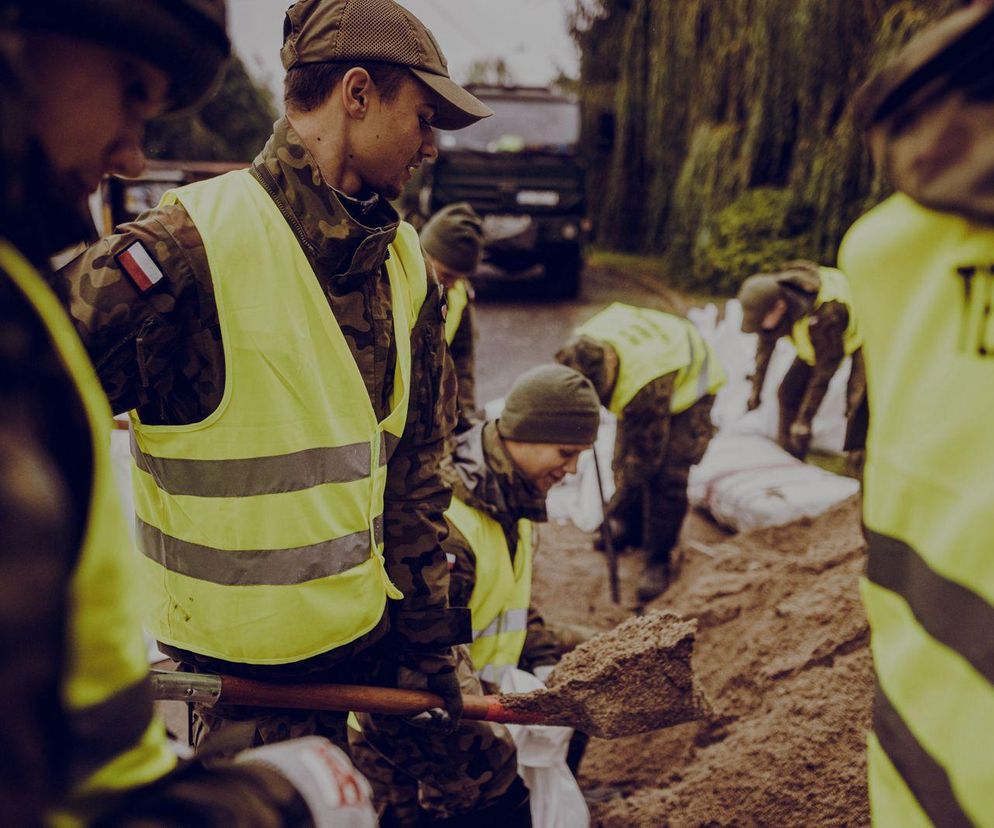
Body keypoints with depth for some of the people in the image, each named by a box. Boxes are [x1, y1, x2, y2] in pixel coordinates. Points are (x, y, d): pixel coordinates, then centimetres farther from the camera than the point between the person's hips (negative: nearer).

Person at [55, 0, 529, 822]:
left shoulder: (405, 264, 2)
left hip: (380, 629, 6)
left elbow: (413, 471, 6)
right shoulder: (187, 247, -19)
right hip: (258, 663, -6)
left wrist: (430, 649, 6)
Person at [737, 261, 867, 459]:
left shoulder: (825, 314, -45)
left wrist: (805, 420, -26)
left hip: (860, 338, -6)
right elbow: (765, 346, -5)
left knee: (857, 404, -21)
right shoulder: (770, 298, -24)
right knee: (789, 391, -2)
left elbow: (824, 372, -33)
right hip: (819, 340, 6)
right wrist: (756, 390, 4)